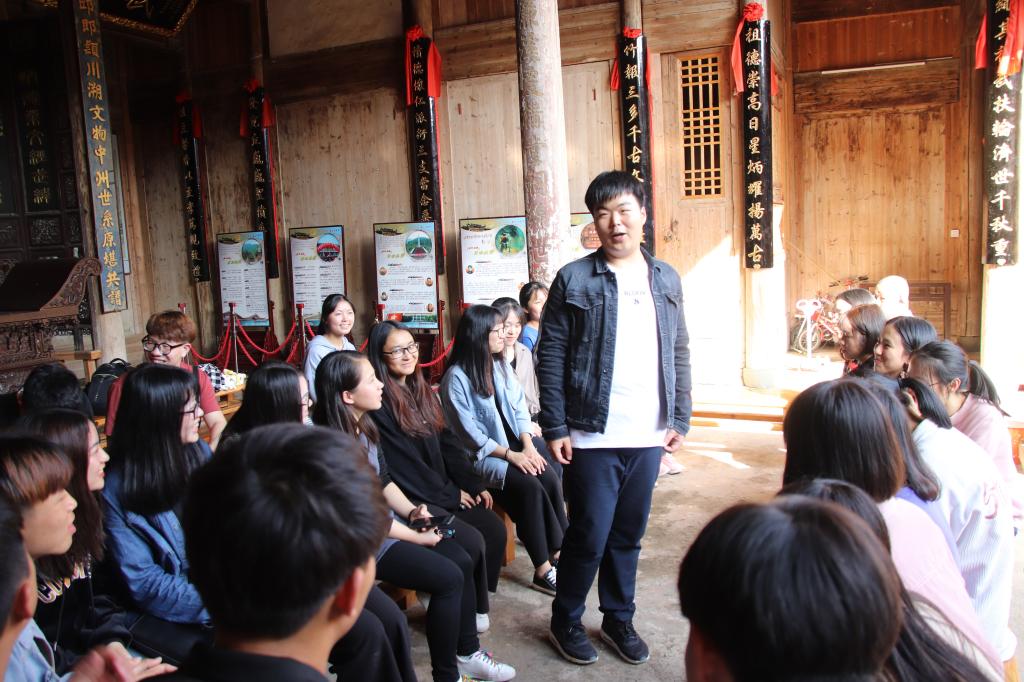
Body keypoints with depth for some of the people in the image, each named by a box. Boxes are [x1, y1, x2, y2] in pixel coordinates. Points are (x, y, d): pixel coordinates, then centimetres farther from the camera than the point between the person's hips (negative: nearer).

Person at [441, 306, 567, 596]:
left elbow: (519, 409, 9)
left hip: (515, 445, 6)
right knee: (530, 487, -27)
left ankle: (559, 551, -13)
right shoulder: (456, 378, -12)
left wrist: (528, 445, -8)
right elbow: (469, 434, -14)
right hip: (481, 456, -6)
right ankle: (543, 570, -18)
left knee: (551, 479, -22)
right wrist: (511, 455, -18)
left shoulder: (502, 366, 10)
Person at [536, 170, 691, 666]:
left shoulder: (667, 279, 9)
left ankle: (619, 619, 34)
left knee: (629, 535, 15)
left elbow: (679, 355, 12)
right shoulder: (574, 280, -4)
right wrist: (555, 427, -9)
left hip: (648, 437, 4)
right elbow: (551, 356, -5)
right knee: (590, 536, 4)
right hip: (593, 437, -4)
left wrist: (681, 419, 8)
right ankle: (565, 621, 26)